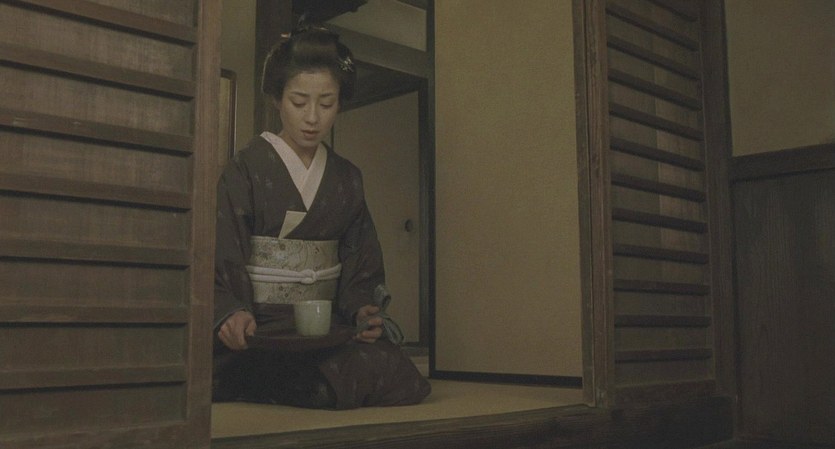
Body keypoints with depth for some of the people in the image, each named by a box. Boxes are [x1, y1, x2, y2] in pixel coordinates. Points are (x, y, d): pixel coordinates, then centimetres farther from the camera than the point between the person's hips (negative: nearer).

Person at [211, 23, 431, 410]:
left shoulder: (347, 178, 15)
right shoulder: (247, 168, 0)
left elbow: (361, 262, 13)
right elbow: (223, 260, -7)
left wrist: (363, 309, -8)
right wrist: (233, 313, -27)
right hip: (261, 327, -5)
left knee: (403, 378, -24)